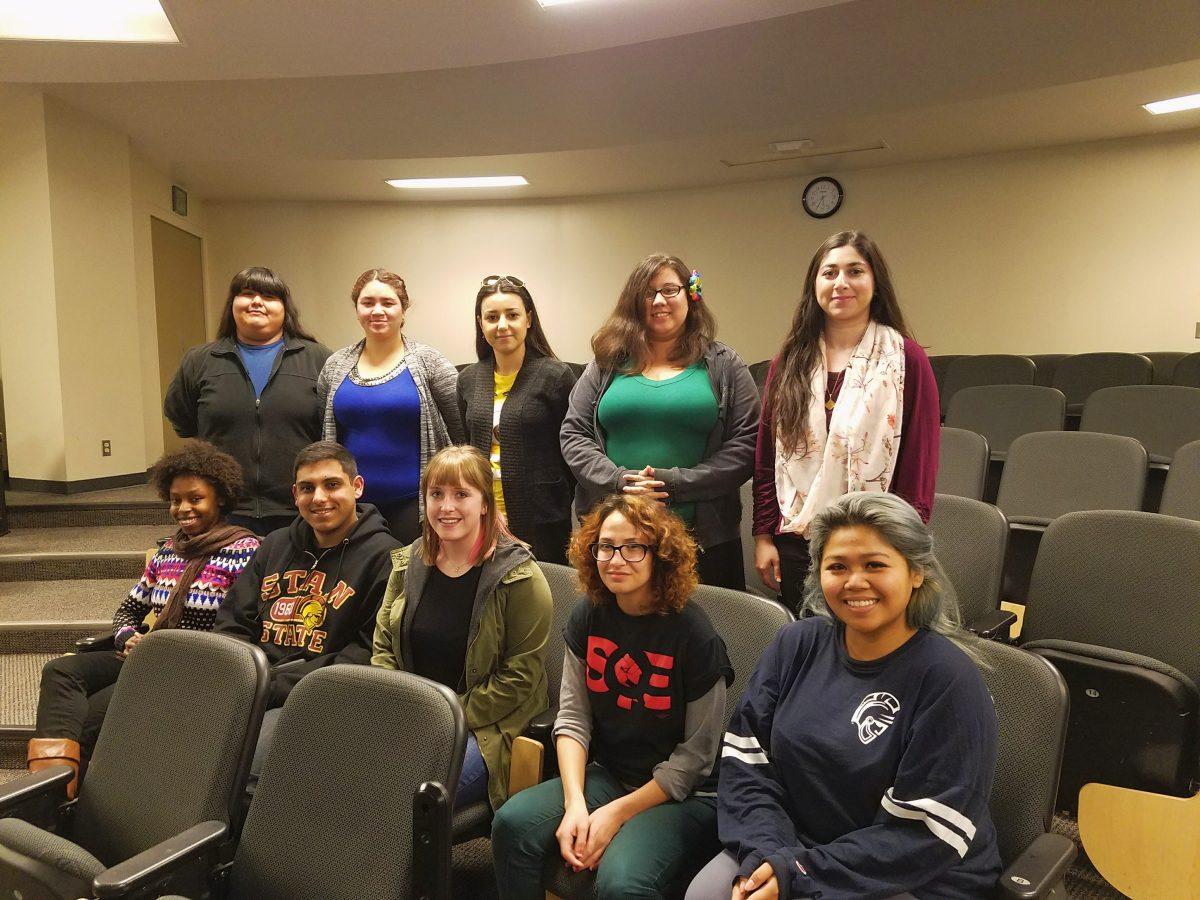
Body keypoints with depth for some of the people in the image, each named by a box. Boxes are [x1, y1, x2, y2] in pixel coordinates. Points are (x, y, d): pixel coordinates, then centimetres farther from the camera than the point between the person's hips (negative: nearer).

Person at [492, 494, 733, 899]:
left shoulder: (693, 634, -17)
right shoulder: (588, 617, -1)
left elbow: (696, 755, -11)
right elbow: (573, 718, 0)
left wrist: (618, 813, -15)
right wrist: (575, 803, -14)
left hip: (683, 794, -5)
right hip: (606, 775, 5)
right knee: (511, 823, -17)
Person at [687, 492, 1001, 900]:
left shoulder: (949, 679, -16)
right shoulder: (797, 644, -1)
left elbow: (927, 834, -17)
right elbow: (747, 758, -1)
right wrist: (766, 855, -17)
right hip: (794, 844, 4)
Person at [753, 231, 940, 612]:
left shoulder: (905, 359, -4)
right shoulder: (789, 362, 6)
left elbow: (920, 463, -5)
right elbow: (766, 455, 7)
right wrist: (763, 534, 3)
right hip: (795, 543, 3)